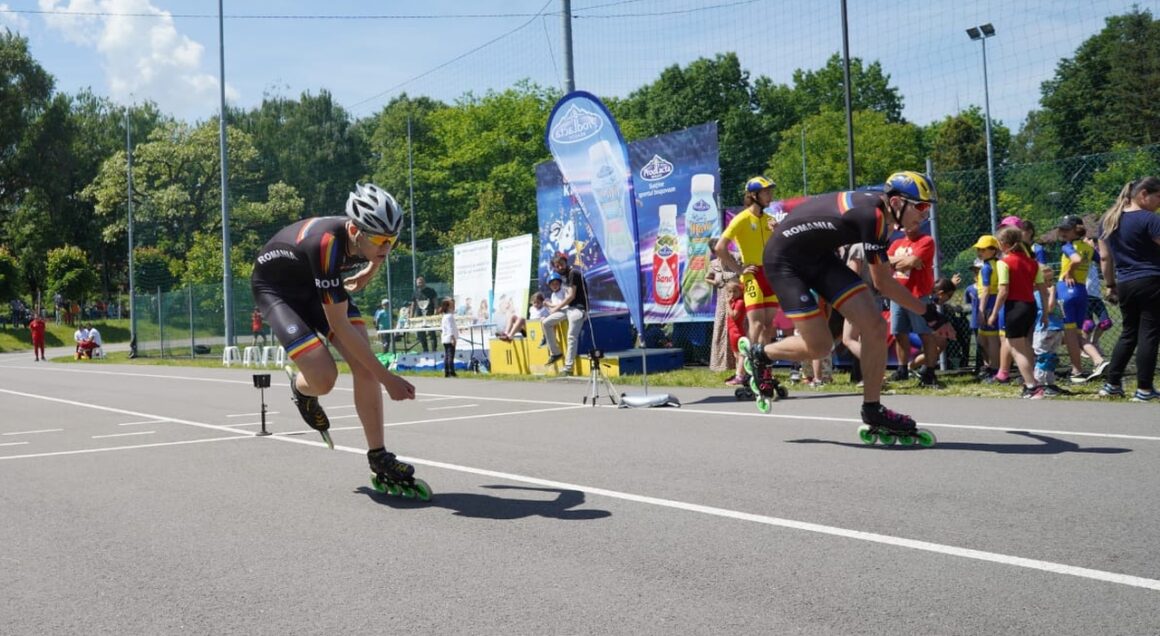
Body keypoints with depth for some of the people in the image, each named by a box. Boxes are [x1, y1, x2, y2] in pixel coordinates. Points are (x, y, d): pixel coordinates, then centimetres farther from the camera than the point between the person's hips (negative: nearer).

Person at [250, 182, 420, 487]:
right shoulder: (327, 244, -42)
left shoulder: (368, 235, -22)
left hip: (315, 283, 6)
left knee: (364, 364, -13)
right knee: (324, 378, -22)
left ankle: (378, 456, -4)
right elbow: (339, 325, -37)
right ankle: (301, 387, 16)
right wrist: (387, 379, -35)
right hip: (276, 288, -6)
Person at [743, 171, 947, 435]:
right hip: (784, 261, -9)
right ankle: (760, 354, 16)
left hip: (817, 256, 9)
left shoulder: (875, 204, -2)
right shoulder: (873, 216, -28)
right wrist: (928, 313, -15)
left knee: (875, 326, -6)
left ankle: (872, 409, 5)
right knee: (819, 347, -13)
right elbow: (883, 283, -22)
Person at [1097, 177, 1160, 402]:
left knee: (1128, 334, 16)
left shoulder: (1109, 219, 10)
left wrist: (1110, 285, 19)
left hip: (1124, 285, 7)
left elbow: (1105, 257, 14)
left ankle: (1111, 384, 15)